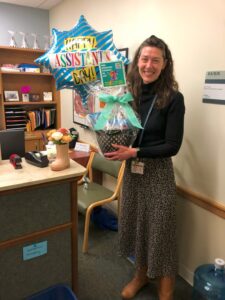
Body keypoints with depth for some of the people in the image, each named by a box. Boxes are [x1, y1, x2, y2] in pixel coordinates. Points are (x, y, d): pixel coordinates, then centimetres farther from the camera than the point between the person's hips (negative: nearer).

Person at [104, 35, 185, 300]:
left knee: (160, 228, 7)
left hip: (158, 171, -4)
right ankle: (141, 274, 42)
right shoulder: (129, 94, 1)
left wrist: (135, 152, -20)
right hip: (132, 169, 5)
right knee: (135, 222, 16)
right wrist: (115, 147, -10)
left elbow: (172, 146, -13)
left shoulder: (173, 98, -11)